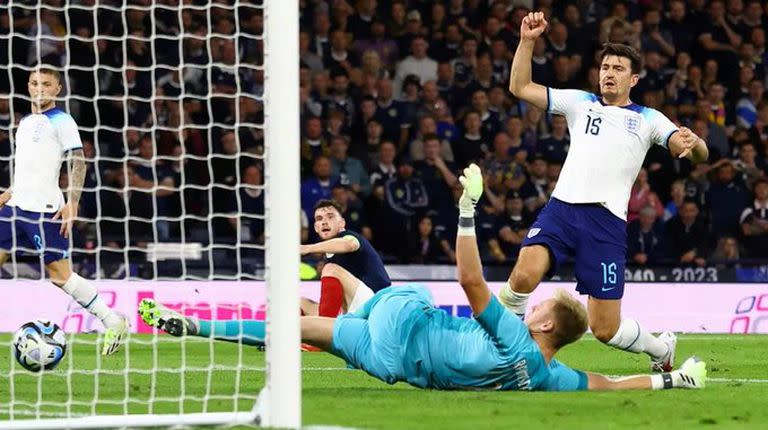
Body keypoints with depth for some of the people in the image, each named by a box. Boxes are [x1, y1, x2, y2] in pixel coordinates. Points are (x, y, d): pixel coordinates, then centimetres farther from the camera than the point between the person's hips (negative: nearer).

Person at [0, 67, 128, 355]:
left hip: (45, 209, -8)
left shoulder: (61, 121, -5)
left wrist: (72, 202, -19)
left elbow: (78, 162, -11)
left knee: (59, 273, -10)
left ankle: (113, 322, -1)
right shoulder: (25, 122, 18)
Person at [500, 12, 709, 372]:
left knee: (605, 329, -2)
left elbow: (698, 155, 2)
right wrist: (527, 41, 2)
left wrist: (693, 144, -22)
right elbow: (520, 88, 15)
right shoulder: (580, 102, 18)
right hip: (561, 208, 1)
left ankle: (662, 348, 29)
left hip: (606, 221, -1)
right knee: (524, 276, -30)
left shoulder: (648, 119, 13)